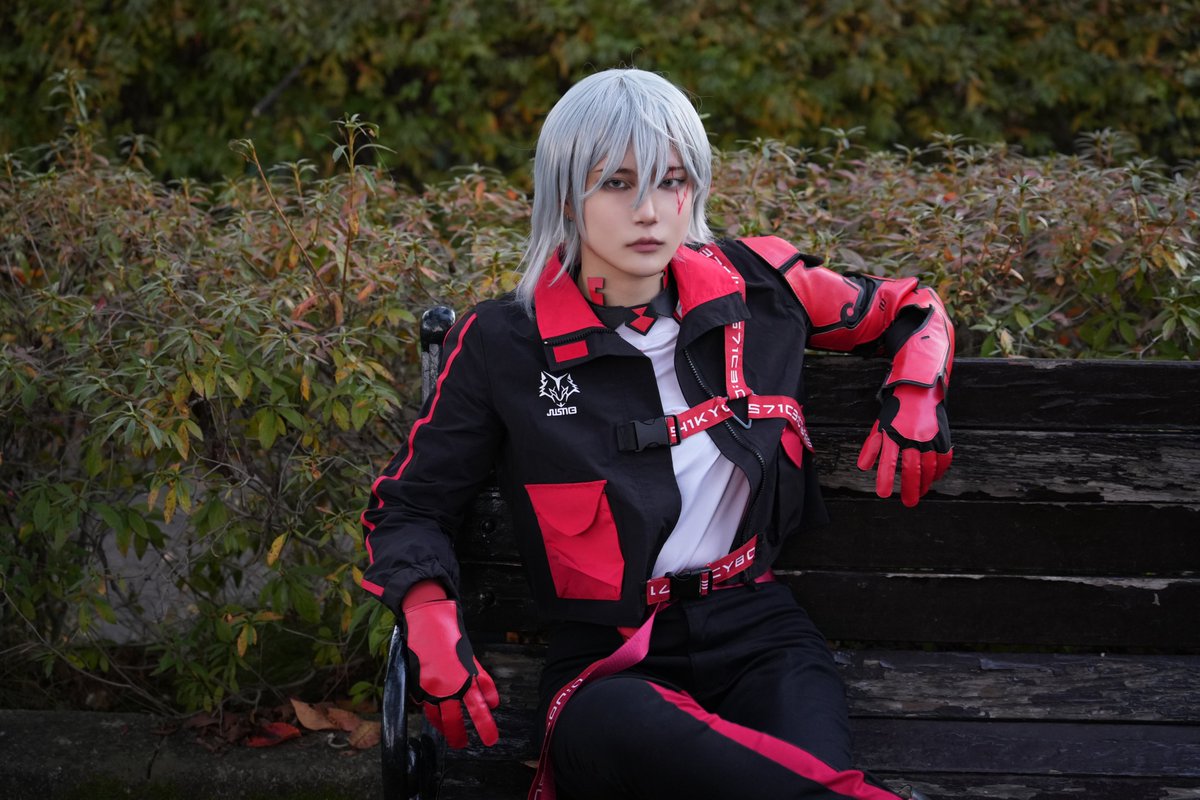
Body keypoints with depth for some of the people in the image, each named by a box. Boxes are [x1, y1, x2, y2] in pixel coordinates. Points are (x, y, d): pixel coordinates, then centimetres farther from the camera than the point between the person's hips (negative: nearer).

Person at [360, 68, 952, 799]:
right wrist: (429, 615, -10)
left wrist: (916, 395, 4)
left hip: (756, 632, 1)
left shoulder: (754, 289, 7)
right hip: (608, 657, -1)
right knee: (616, 730, -41)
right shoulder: (504, 347, 0)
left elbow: (910, 310, 25)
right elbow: (408, 506, 10)